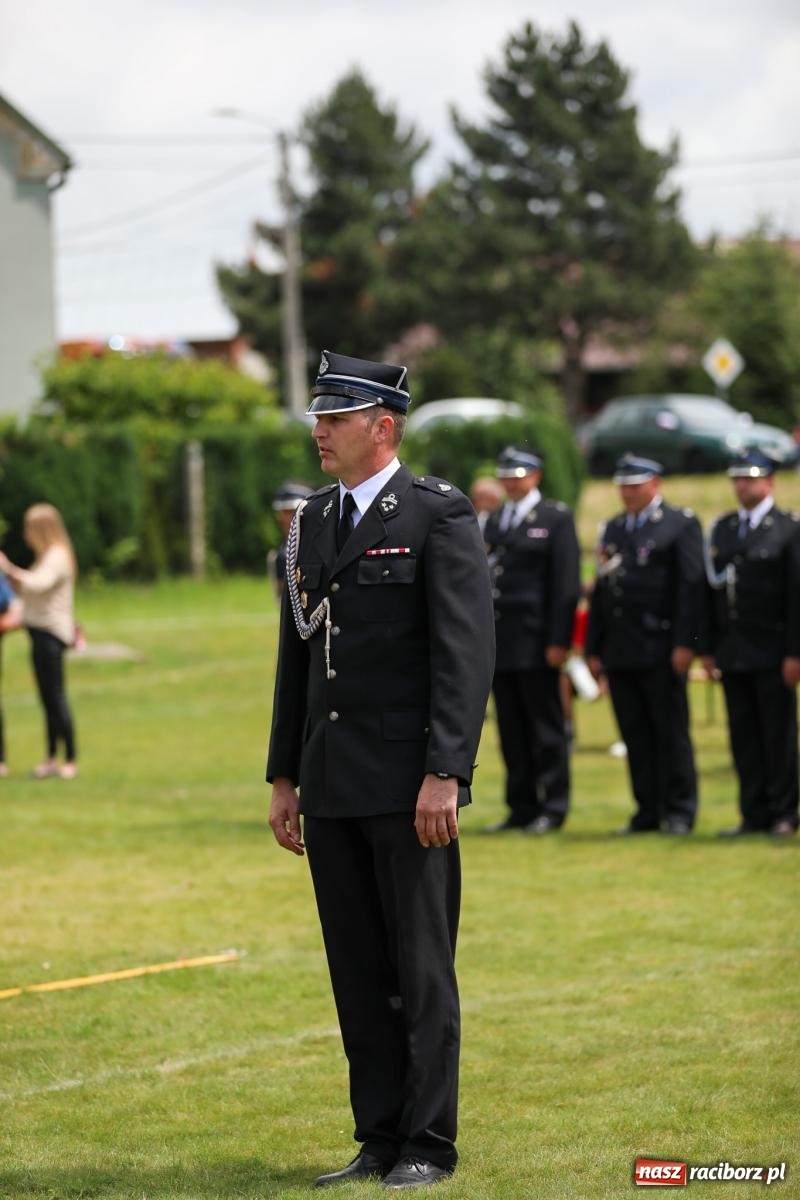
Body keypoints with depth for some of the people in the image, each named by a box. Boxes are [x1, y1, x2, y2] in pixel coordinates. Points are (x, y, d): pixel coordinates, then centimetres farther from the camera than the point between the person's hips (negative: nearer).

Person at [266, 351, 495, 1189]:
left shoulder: (438, 517, -7)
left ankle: (429, 1145, 4)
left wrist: (444, 775, -19)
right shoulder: (312, 522, 14)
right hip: (333, 789, 7)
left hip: (410, 787, -7)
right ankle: (379, 1141, 14)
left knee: (421, 970, -1)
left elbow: (465, 654, -13)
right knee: (358, 973, 9)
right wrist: (285, 777, 14)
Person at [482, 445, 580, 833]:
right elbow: (483, 579, 16)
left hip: (535, 642, -6)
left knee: (546, 727, -1)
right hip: (499, 642, 6)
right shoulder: (493, 522, 17)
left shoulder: (556, 518, -1)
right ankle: (521, 808, 11)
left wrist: (558, 641, -14)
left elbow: (566, 584, -7)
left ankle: (552, 808, 3)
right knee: (511, 730, 7)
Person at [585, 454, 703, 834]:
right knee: (635, 735, 5)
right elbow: (600, 592, 18)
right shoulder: (612, 529, 18)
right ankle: (647, 811, 10)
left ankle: (679, 812, 2)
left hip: (661, 650, -5)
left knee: (671, 733, -3)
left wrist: (684, 645, -14)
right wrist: (593, 649, 13)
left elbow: (691, 586, -7)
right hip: (620, 652, 5)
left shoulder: (682, 525, 0)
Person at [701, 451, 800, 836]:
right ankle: (754, 814, 7)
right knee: (743, 735, 4)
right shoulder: (722, 529, 13)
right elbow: (712, 591, 13)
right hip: (732, 654, 5)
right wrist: (709, 648, 8)